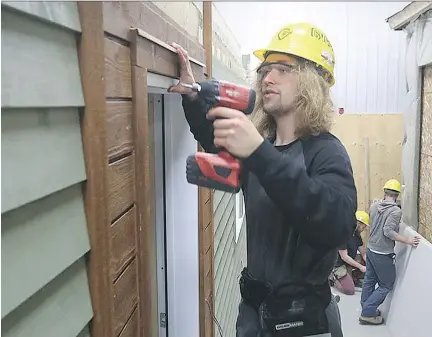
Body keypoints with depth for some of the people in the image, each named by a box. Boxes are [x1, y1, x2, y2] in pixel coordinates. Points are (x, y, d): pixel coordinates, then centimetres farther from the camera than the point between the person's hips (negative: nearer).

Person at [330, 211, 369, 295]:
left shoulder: (357, 235, 2)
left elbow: (364, 253, 2)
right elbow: (344, 257, -24)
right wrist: (360, 267, -22)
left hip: (351, 261, 9)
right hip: (340, 264, -8)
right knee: (350, 291, -18)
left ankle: (352, 277, 6)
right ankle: (334, 278, 3)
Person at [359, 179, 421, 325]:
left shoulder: (374, 206, 1)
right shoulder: (396, 211, -19)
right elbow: (388, 232, -27)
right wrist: (408, 241, -27)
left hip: (371, 250, 7)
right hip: (383, 254, -7)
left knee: (369, 280, 18)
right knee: (386, 285, 7)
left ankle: (366, 309, 28)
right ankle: (368, 313, 6)